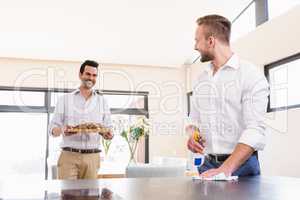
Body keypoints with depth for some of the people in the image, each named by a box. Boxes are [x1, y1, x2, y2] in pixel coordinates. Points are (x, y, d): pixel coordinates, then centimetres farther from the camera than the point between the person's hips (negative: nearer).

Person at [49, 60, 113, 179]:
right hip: (69, 156, -1)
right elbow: (52, 129, 3)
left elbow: (108, 127, 11)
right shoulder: (65, 99, 7)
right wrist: (62, 130, -19)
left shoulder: (102, 101, 12)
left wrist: (109, 134, -12)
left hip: (92, 157, 2)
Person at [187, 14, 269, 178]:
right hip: (207, 165, 5)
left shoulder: (250, 74, -10)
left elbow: (255, 130, -19)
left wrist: (226, 169, -29)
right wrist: (192, 136, -5)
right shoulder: (201, 79, 9)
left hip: (241, 165, -5)